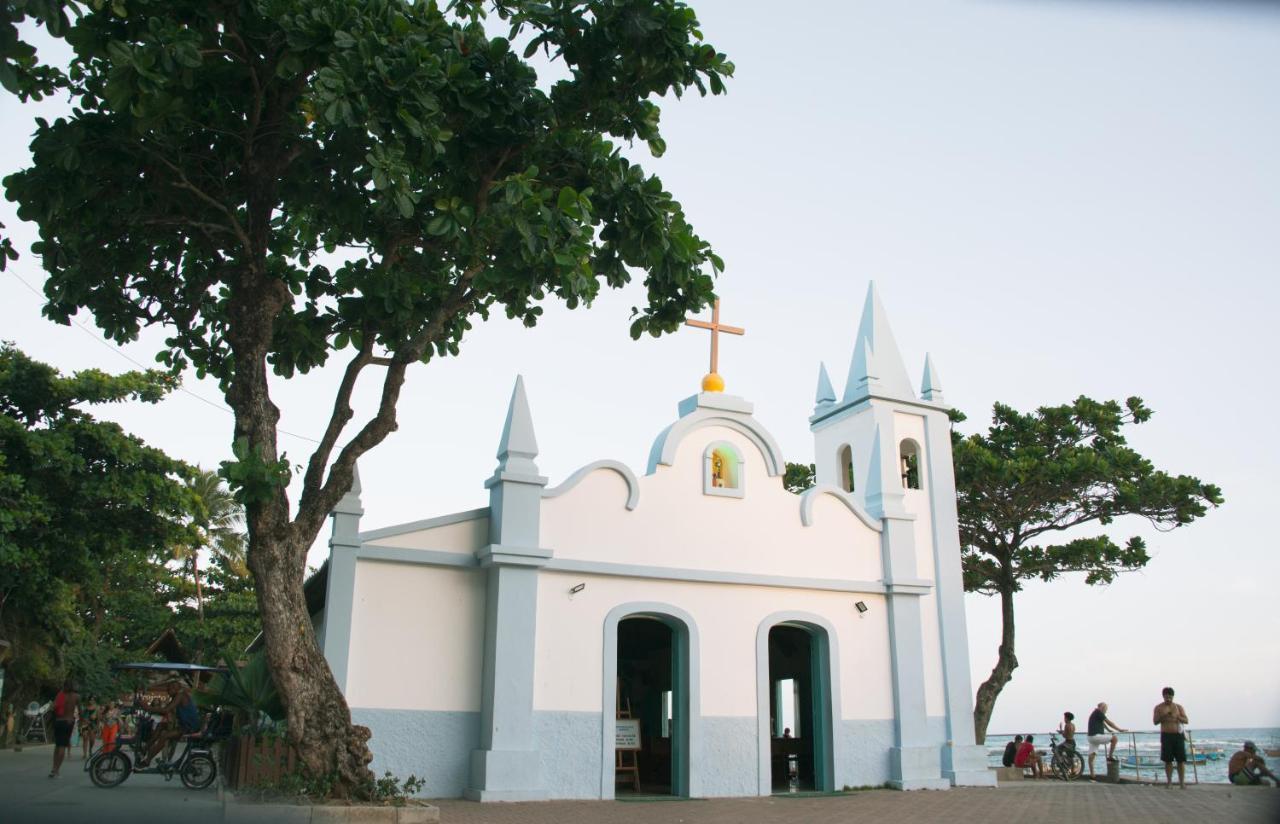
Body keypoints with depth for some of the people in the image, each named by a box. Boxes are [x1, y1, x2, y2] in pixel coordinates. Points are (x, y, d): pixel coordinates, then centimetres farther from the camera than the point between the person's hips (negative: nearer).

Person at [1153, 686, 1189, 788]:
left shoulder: (1178, 707, 9)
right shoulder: (1159, 708, 5)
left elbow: (1186, 720, 4)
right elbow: (1155, 721, -2)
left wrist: (1177, 716, -15)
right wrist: (1163, 716, -19)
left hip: (1178, 735, 1)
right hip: (1166, 736, -1)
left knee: (1181, 760, -3)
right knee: (1168, 760, 0)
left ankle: (1182, 782, 0)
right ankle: (1169, 781, 7)